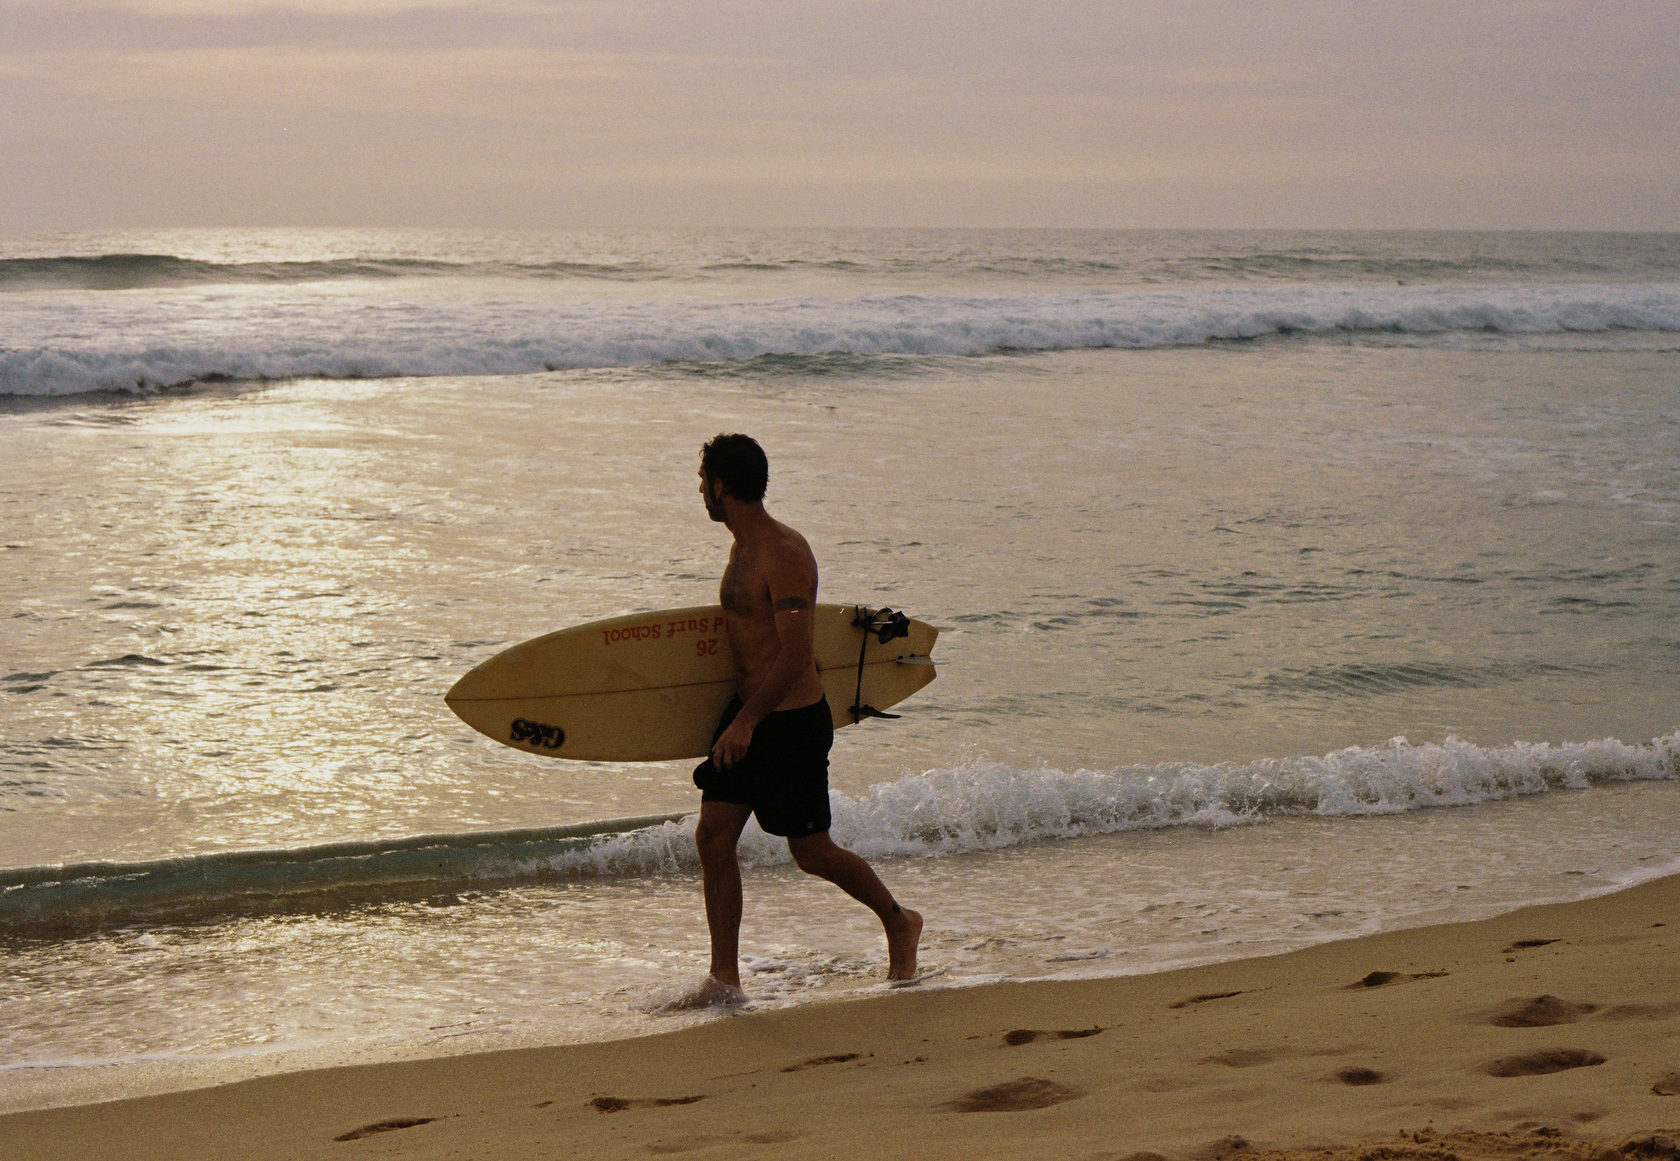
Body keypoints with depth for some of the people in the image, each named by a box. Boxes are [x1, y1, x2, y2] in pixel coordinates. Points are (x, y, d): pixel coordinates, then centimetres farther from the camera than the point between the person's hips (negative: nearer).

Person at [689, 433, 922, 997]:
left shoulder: (785, 555, -20)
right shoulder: (744, 549, 10)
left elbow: (796, 653, -24)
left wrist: (747, 721, -28)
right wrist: (738, 716, 29)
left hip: (792, 720, -9)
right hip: (747, 714, 9)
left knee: (811, 851, 4)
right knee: (713, 835, 0)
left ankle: (899, 923, 27)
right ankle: (725, 979, 4)